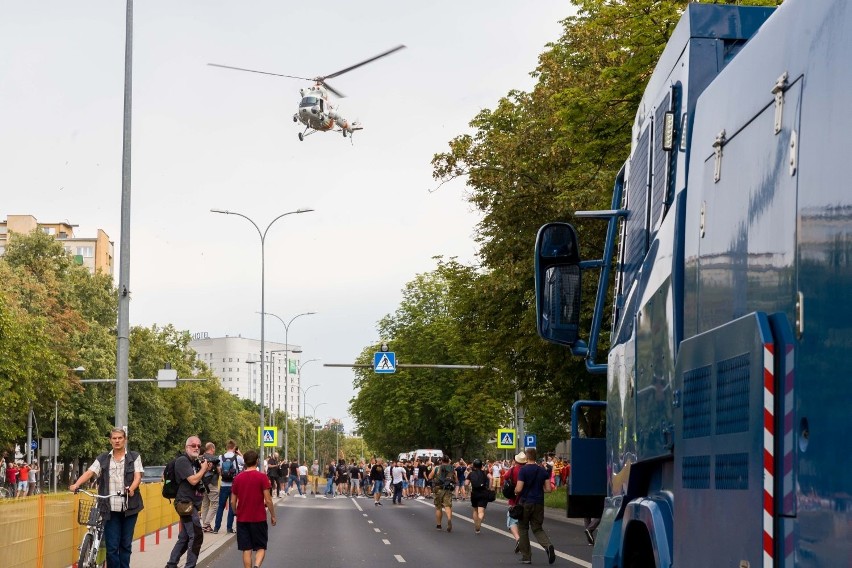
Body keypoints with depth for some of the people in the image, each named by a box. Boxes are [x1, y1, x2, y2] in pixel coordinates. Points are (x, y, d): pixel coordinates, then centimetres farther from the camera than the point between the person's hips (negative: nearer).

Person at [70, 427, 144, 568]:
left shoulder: (134, 457, 7)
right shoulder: (103, 459, 8)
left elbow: (138, 476, -5)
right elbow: (89, 472, -4)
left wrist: (131, 488, -27)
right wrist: (76, 485, -23)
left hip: (129, 508, 0)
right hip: (111, 508, 0)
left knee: (126, 544, 8)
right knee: (112, 546, -5)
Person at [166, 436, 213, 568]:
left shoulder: (195, 462, 15)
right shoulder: (182, 461, -13)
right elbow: (193, 480, -22)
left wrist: (206, 470, 6)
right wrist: (203, 468, -8)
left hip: (192, 504, 10)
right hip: (185, 503, -10)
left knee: (184, 538, 13)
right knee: (196, 536, -13)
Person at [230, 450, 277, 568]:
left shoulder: (237, 478, 1)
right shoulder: (262, 477, -9)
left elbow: (233, 502, 5)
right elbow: (268, 500, -9)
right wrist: (273, 516, 3)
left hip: (242, 519, 2)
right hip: (259, 518, -2)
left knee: (247, 549, 7)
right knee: (261, 548, 6)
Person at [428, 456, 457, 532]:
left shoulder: (436, 468, 1)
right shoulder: (452, 469, 3)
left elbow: (430, 477, 5)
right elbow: (456, 481, 7)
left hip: (438, 489, 0)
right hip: (448, 490, 0)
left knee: (438, 508, 12)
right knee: (448, 506, -6)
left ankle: (438, 525, 21)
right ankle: (449, 519, -34)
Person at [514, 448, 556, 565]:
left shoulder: (523, 470, -12)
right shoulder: (543, 471, 2)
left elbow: (518, 489, -17)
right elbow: (548, 489, 1)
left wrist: (515, 491, 6)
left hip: (525, 503, -4)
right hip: (539, 503, 4)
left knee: (523, 529, 11)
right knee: (537, 528, 11)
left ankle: (526, 556, 10)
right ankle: (548, 545, -19)